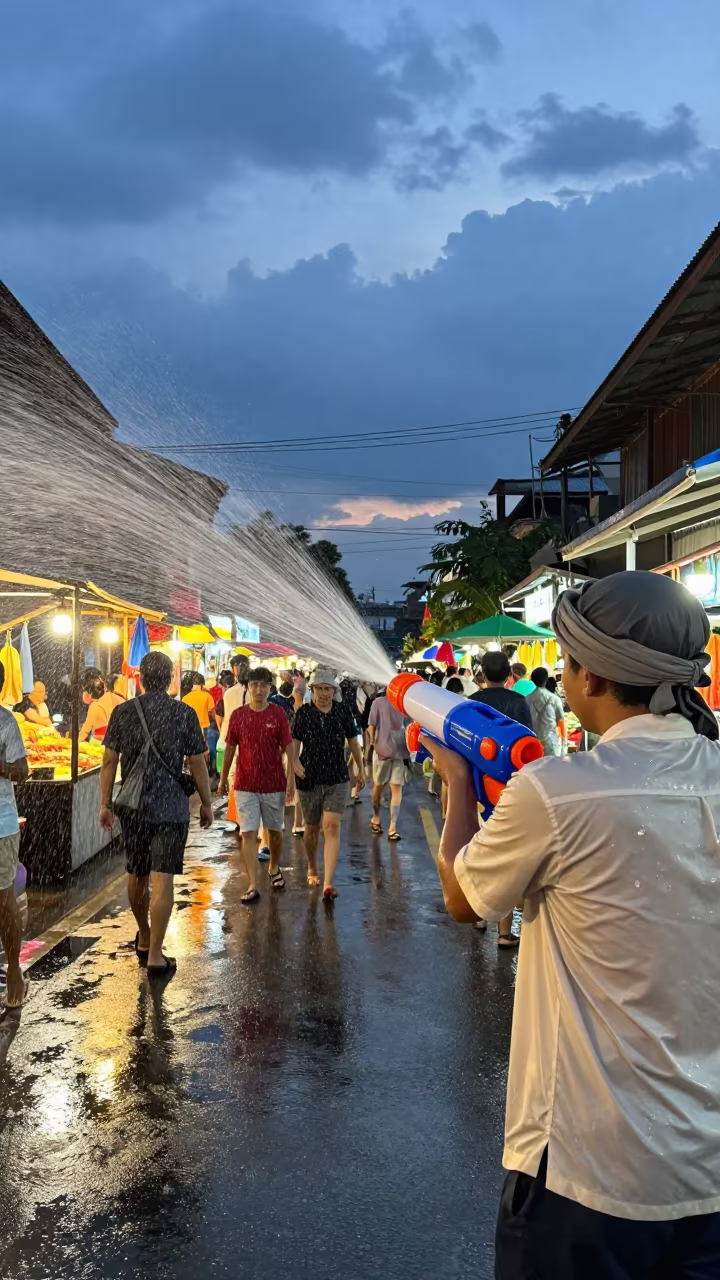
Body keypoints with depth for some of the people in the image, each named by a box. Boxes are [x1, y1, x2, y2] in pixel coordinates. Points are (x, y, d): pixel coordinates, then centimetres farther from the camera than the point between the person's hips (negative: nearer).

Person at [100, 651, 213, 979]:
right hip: (170, 807, -3)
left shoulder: (122, 712, 0)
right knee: (161, 879, -3)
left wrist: (105, 803, 10)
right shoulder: (184, 714, -7)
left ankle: (144, 938, 37)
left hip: (132, 806, 4)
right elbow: (197, 764, -4)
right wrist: (206, 803, 6)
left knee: (137, 875, 19)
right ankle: (155, 955, -2)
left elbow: (109, 761, 2)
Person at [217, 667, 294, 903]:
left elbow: (287, 748, -4)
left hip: (274, 784, 0)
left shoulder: (278, 713, -4)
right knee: (248, 834, -5)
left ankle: (274, 868, 41)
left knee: (274, 830, 15)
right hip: (245, 785, 0)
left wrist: (291, 778, -10)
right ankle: (253, 886, -3)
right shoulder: (238, 715, 0)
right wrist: (223, 779, 10)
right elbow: (230, 749, 7)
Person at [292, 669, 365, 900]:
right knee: (312, 828, 14)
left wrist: (361, 770, 16)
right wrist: (295, 761, -27)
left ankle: (328, 883, -15)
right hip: (309, 779, 0)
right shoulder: (303, 713, -3)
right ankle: (312, 869, 41)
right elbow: (294, 742, -7)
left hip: (337, 779, 0)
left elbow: (353, 742, 12)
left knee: (332, 828, -12)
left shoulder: (343, 712, 1)